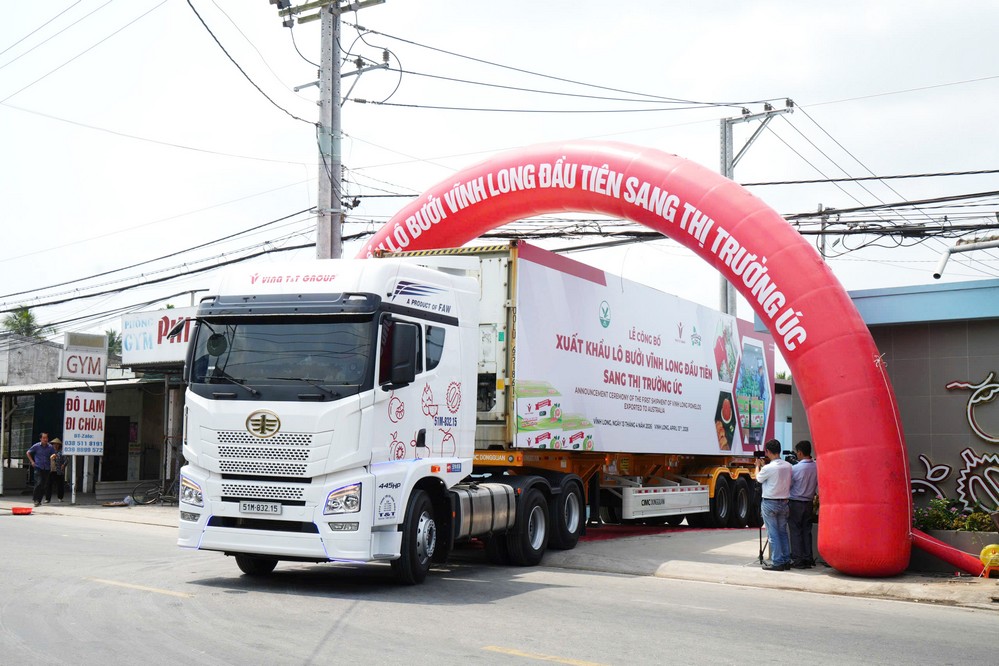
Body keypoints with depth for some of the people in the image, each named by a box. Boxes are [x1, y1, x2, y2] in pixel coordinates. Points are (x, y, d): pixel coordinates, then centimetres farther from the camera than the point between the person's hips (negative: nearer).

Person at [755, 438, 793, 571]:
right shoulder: (788, 466, 0)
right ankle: (786, 561, 16)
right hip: (784, 502, 6)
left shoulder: (768, 468, -18)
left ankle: (777, 562, 0)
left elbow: (759, 478, 0)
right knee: (783, 532, 14)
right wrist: (763, 465, 21)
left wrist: (758, 465, 17)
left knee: (773, 534, -1)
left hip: (770, 503, -6)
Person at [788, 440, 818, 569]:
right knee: (807, 531, 13)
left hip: (795, 503, -5)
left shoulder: (795, 468, -17)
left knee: (795, 531, 1)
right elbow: (820, 486, 7)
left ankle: (798, 560, 1)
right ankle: (808, 559, 14)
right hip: (809, 503, 5)